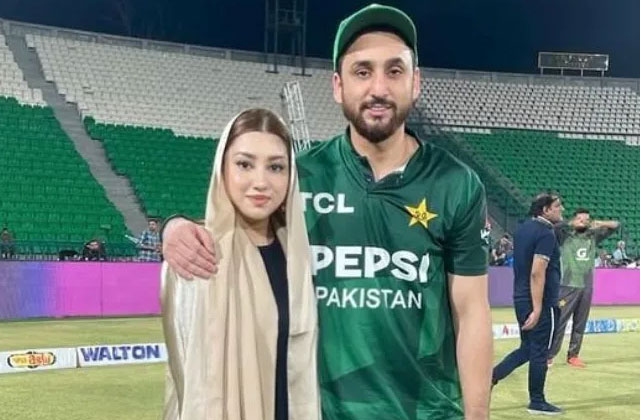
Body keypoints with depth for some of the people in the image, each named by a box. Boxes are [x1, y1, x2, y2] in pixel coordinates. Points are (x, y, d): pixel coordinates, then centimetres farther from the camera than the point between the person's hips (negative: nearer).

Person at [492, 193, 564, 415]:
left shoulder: (522, 229, 10)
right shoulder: (546, 234, -16)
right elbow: (537, 273, -23)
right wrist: (537, 309, -24)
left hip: (521, 299, 8)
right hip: (541, 302, -8)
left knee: (527, 348, 18)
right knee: (539, 353, 4)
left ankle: (489, 378, 9)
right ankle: (537, 402, 14)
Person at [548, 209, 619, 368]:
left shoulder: (593, 236, 9)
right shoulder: (565, 235, -2)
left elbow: (616, 225, 13)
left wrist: (600, 224, -4)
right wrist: (572, 224, -22)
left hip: (587, 287, 4)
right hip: (568, 286, -4)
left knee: (580, 324, 9)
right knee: (560, 322, -4)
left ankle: (573, 355, 18)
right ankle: (549, 355, 0)